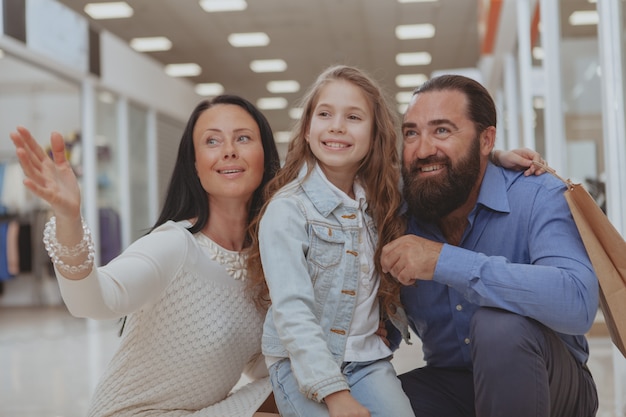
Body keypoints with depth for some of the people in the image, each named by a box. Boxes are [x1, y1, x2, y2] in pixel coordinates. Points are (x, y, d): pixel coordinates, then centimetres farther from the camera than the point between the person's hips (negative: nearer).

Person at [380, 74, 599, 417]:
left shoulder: (537, 197, -18)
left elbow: (577, 303, -38)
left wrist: (444, 261, -38)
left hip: (550, 385, -3)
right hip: (450, 384, 3)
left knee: (500, 324, -33)